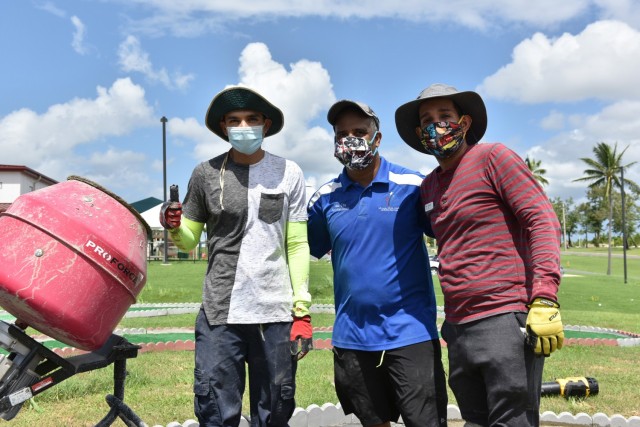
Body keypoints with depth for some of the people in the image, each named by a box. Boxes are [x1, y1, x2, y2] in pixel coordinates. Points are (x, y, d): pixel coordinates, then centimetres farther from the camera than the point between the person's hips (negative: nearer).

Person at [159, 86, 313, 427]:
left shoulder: (288, 173, 4)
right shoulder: (206, 173, 4)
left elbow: (297, 246, 4)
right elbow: (190, 240, 12)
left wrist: (302, 310, -2)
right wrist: (174, 227, -11)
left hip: (276, 314, 1)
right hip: (220, 314, 0)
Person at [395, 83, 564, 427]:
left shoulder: (493, 157, -4)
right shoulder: (428, 186, 16)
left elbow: (543, 220, -12)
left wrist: (545, 298, -21)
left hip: (505, 320, -7)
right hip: (459, 327, 7)